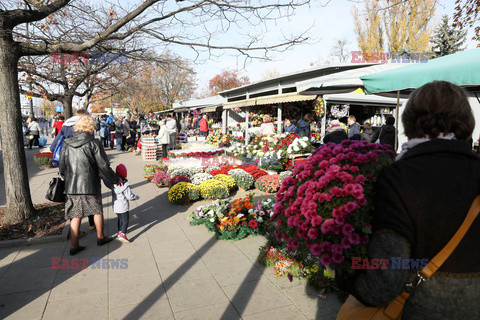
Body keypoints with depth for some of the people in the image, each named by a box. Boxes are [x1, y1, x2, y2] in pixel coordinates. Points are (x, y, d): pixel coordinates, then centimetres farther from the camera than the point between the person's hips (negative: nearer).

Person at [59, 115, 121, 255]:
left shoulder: (67, 144, 4)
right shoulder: (94, 144, -11)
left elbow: (62, 168, 10)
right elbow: (104, 167, -10)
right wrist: (116, 179, 3)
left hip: (71, 187, 4)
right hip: (90, 186, -4)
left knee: (75, 215, 11)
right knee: (97, 211, 16)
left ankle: (74, 246, 14)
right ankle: (100, 237, 30)